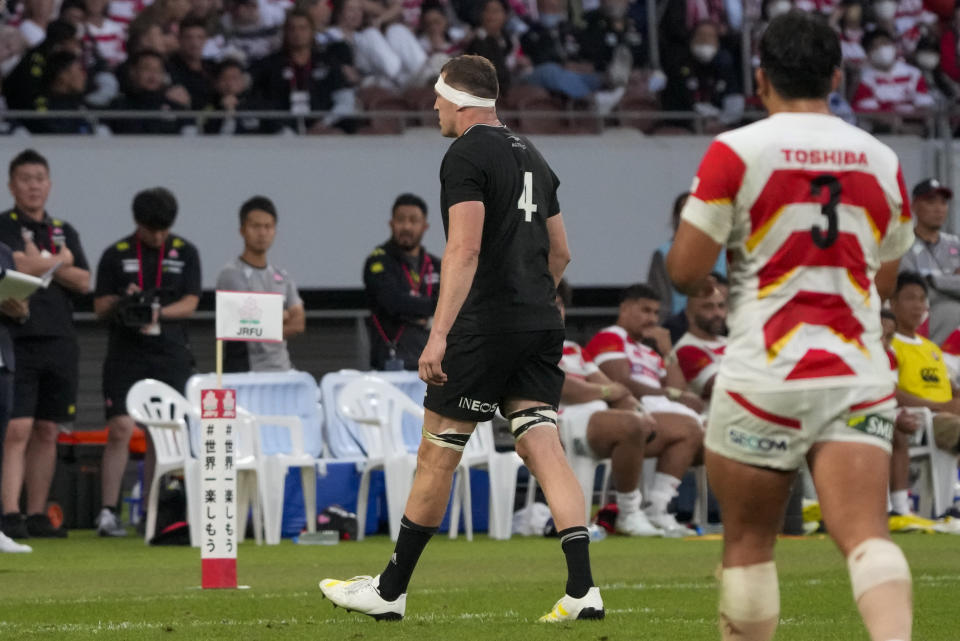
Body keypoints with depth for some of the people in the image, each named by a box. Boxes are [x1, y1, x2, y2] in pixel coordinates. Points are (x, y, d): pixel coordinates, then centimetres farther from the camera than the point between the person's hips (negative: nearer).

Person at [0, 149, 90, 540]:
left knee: (47, 432, 6)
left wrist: (41, 264, -6)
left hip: (59, 342, 5)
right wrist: (59, 261, -2)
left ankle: (37, 515, 10)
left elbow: (83, 281, 7)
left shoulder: (64, 232, 18)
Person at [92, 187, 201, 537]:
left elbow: (190, 303, 2)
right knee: (121, 429, -10)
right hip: (126, 353, -2)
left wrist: (158, 312, -15)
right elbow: (100, 307, 4)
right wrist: (123, 301, -17)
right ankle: (108, 511, -8)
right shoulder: (116, 255, 5)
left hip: (171, 354, 2)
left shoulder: (185, 253, 9)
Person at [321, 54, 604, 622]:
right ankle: (582, 590, -14)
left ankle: (391, 591, 12)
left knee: (437, 456, 2)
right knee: (544, 450, 0)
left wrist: (440, 332, -23)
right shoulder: (531, 156, 17)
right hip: (541, 324, 7)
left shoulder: (466, 156, -8)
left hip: (485, 324, -7)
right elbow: (560, 253, 23)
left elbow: (465, 249, -19)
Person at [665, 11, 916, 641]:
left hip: (766, 376, -2)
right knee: (866, 535, -10)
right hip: (860, 376, 2)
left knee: (748, 541, 11)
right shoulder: (882, 161, 9)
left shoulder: (736, 151, -5)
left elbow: (686, 271, -5)